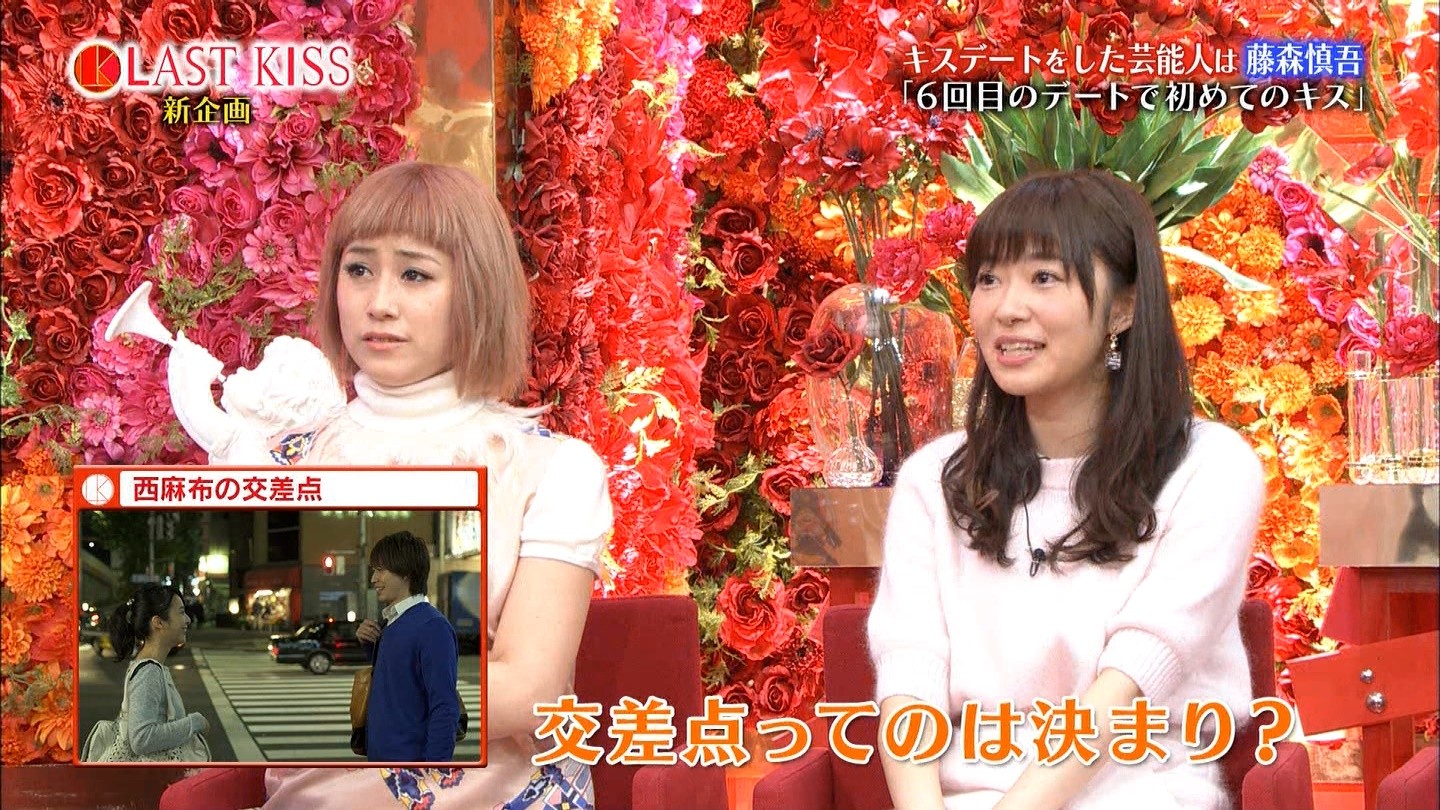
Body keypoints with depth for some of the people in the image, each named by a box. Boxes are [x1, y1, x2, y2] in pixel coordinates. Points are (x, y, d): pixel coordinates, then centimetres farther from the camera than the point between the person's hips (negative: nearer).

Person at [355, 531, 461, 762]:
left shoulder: (433, 628, -15)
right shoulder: (390, 624, 12)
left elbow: (445, 710, -18)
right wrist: (369, 645, 8)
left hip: (411, 760, -9)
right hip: (380, 756, 9)